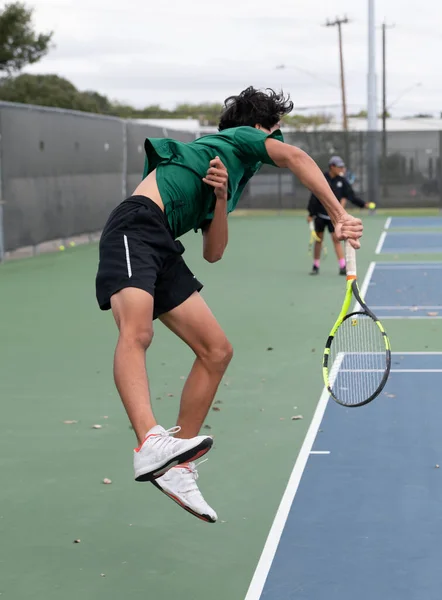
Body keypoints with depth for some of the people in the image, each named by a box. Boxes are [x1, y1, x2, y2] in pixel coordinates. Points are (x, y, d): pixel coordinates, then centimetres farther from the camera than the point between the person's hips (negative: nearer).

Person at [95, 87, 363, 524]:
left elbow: (213, 253, 19)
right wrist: (339, 217, -11)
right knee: (137, 332, -31)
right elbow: (295, 157, -8)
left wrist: (220, 200, 3)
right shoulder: (241, 138, 13)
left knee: (216, 351, 5)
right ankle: (151, 443, -54)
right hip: (136, 226, -9)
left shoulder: (228, 178, 32)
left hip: (162, 250, 9)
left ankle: (174, 467, 8)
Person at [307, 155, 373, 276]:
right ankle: (316, 266, 19)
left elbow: (351, 196, -3)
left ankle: (343, 267, -10)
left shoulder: (342, 180, -3)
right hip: (320, 214, 0)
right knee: (319, 239, 7)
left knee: (336, 239, -8)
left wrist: (364, 204, -16)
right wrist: (311, 214, -3)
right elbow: (314, 197, -3)